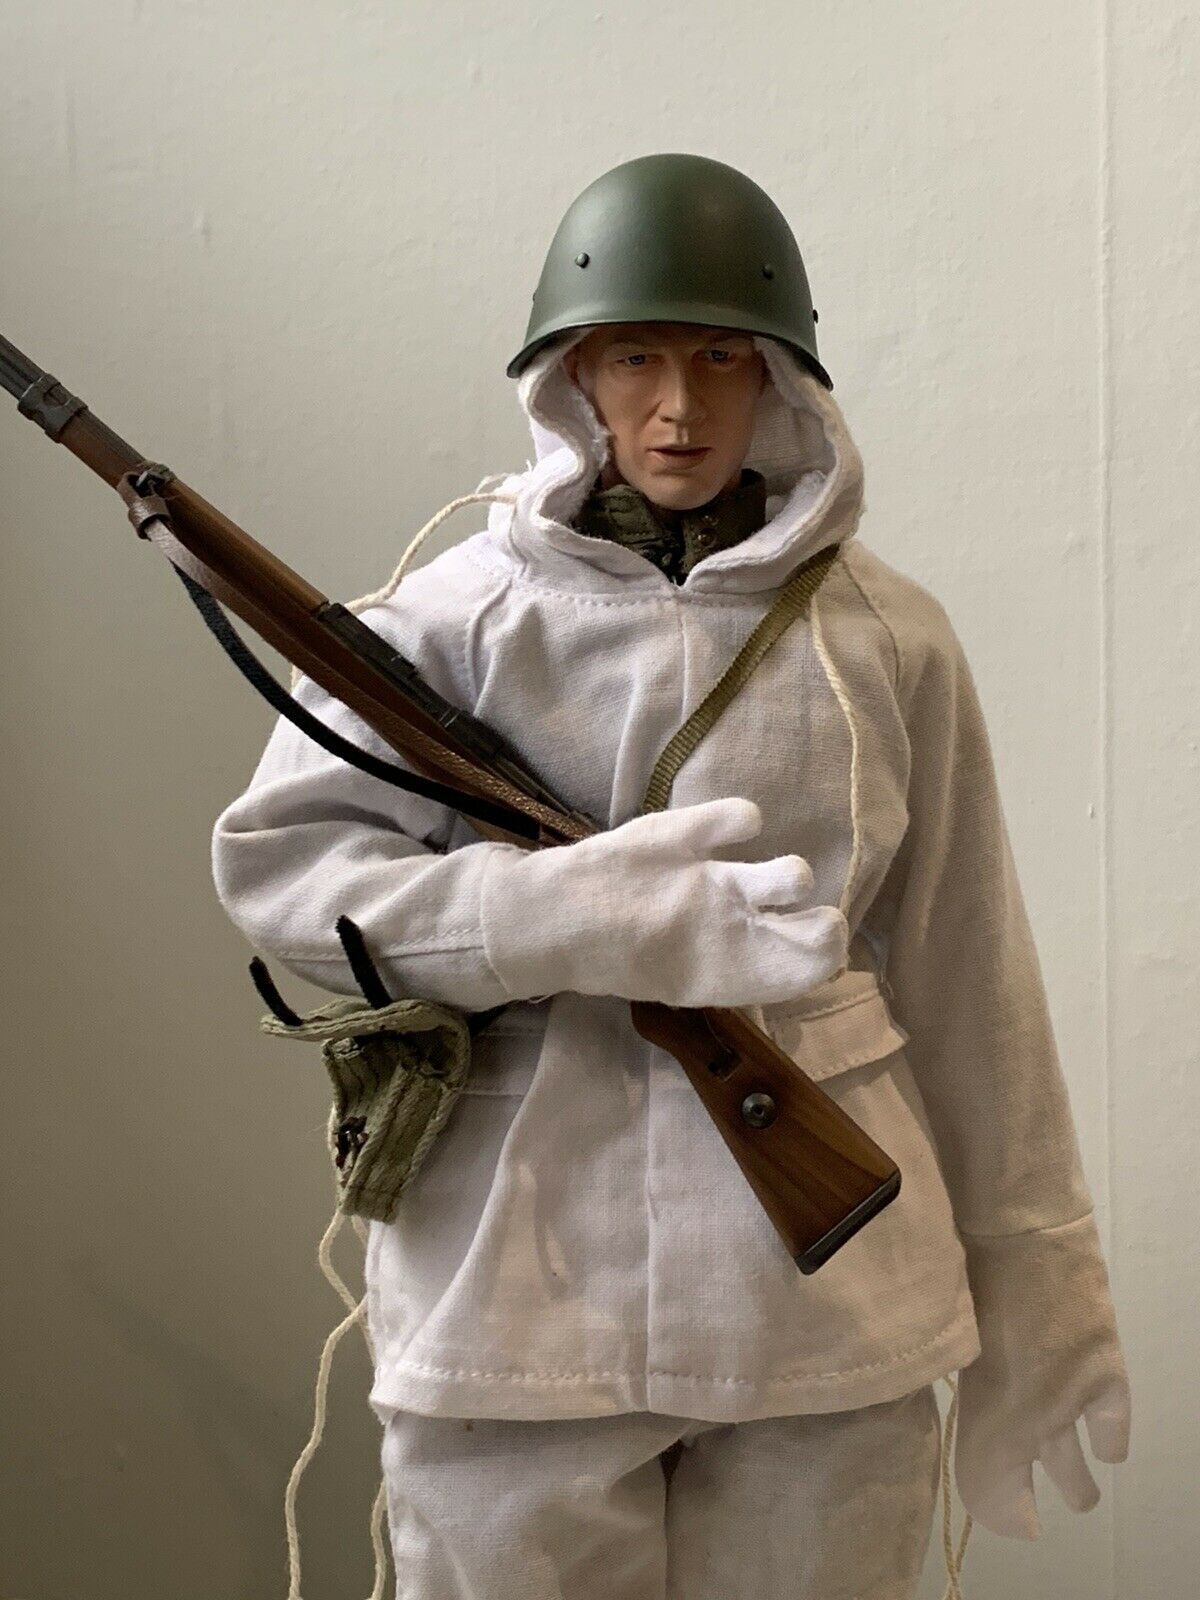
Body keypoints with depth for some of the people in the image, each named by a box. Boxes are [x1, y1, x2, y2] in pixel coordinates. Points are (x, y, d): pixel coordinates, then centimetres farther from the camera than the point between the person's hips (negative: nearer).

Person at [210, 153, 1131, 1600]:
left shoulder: (885, 639, 4)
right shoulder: (464, 612, -1)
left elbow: (968, 983, 8)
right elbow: (273, 856, -4)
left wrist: (1032, 1294, 10)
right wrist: (585, 916, -16)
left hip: (826, 1294, 2)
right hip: (516, 1292, -1)